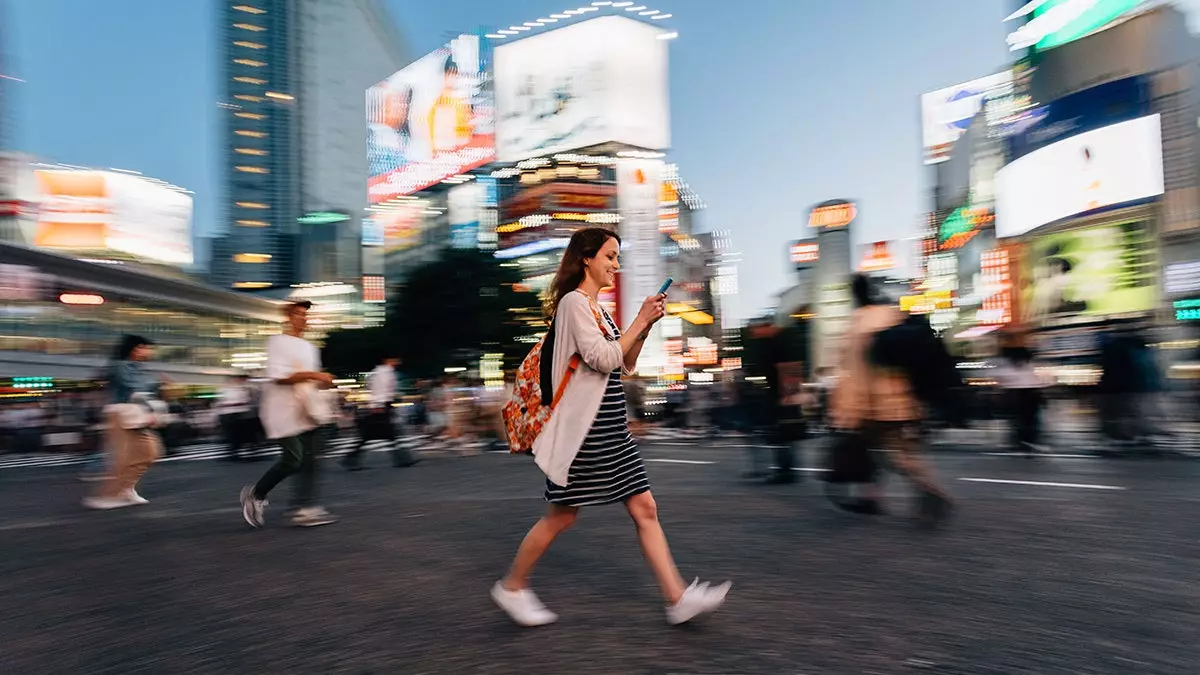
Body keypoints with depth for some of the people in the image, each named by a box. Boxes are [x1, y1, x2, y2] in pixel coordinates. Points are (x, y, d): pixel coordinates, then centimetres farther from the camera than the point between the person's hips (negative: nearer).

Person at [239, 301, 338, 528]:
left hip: (306, 409, 7)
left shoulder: (309, 347, 18)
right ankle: (255, 494, 15)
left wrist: (323, 382, 6)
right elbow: (278, 376, -17)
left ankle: (304, 509, 2)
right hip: (284, 410, -7)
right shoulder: (278, 342, -6)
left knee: (308, 460, 0)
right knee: (292, 460, -7)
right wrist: (314, 375, -20)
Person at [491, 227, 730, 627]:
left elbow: (624, 367, 18)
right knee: (562, 516, 4)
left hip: (611, 428, 9)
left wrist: (645, 328, 6)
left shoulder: (597, 309, 16)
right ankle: (511, 587, 24)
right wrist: (641, 320, -13)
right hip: (582, 429, -9)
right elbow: (604, 359, -20)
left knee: (644, 509, 5)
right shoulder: (573, 302, -11)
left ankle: (678, 598, 11)